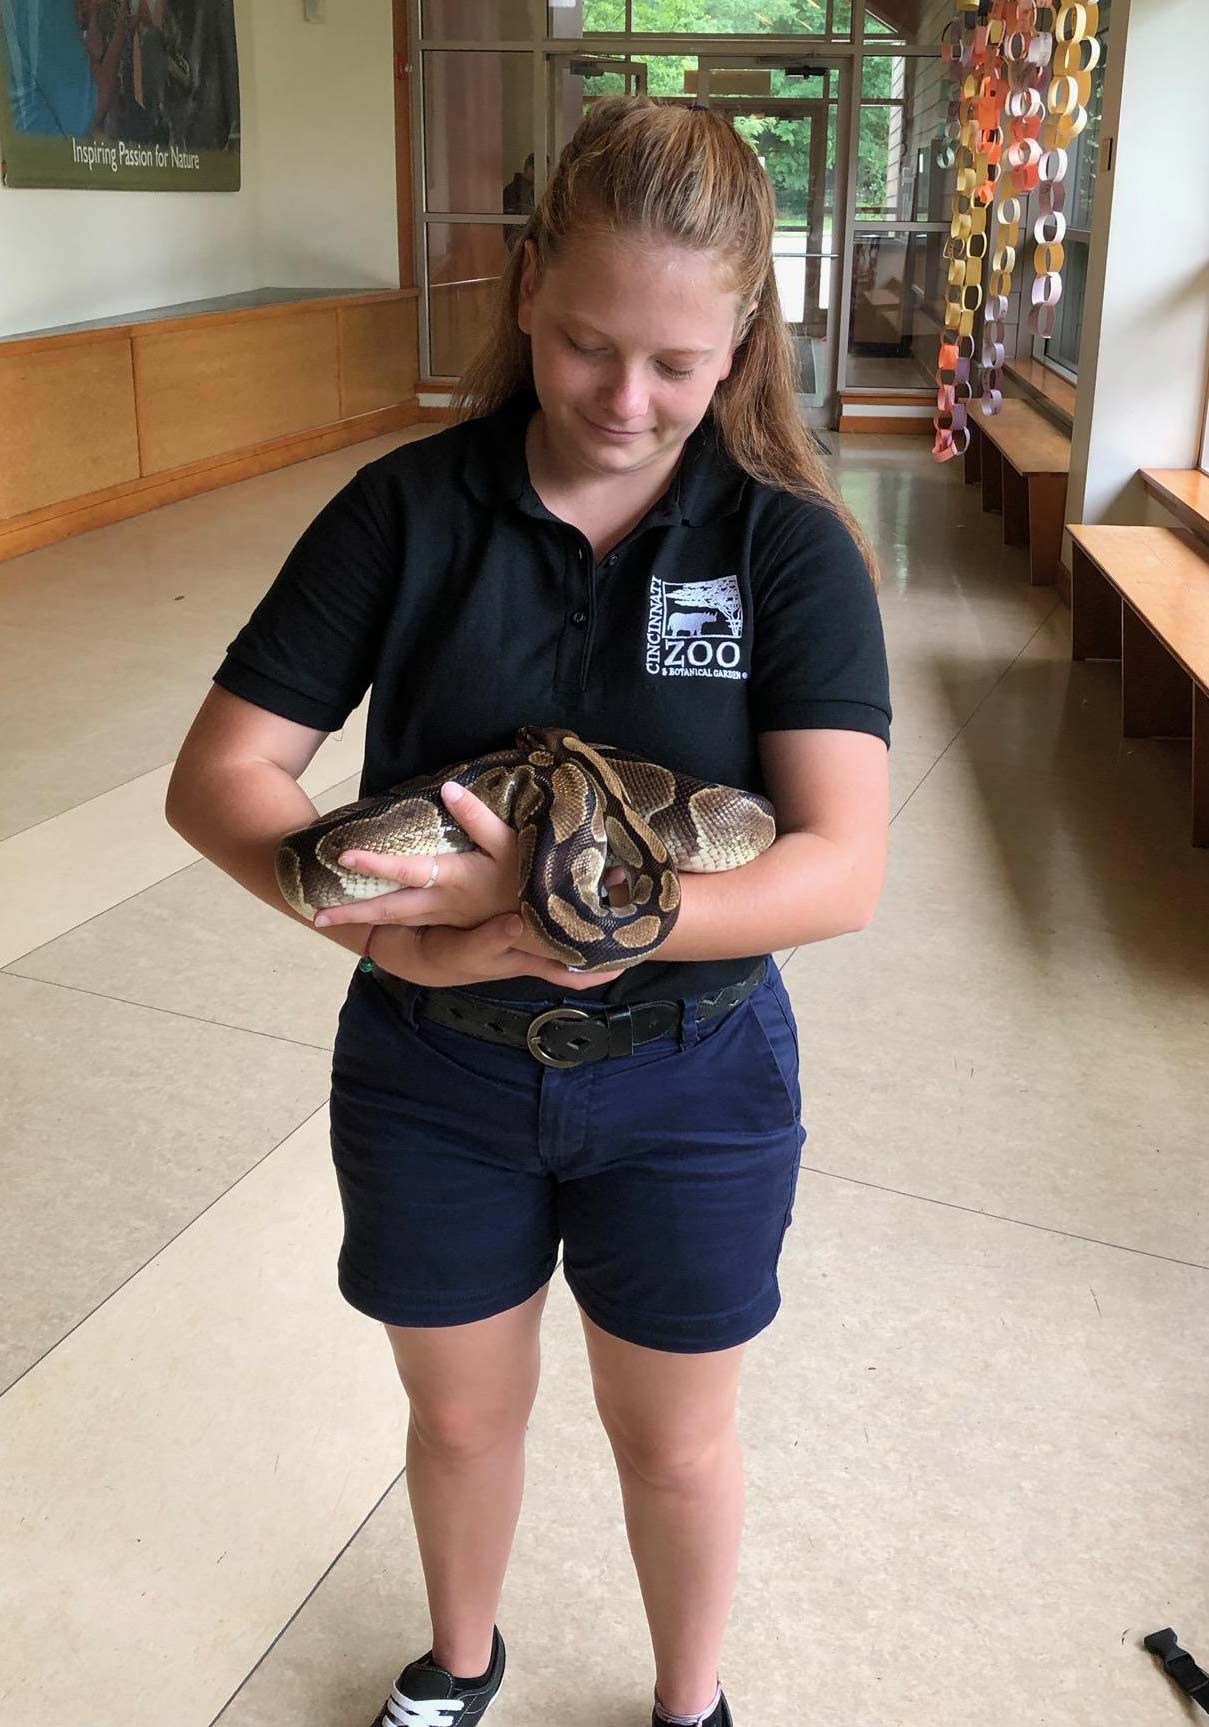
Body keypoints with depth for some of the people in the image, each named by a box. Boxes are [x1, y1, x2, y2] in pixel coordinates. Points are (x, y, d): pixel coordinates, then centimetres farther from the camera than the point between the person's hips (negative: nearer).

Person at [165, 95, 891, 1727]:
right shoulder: (407, 511, -11)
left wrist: (562, 915, -35)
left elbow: (843, 867, -23)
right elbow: (219, 773, -11)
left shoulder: (791, 546, -13)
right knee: (462, 1411, 23)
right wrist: (392, 926, -28)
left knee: (675, 1438, 20)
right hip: (432, 1068, 1)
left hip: (692, 1077, -1)